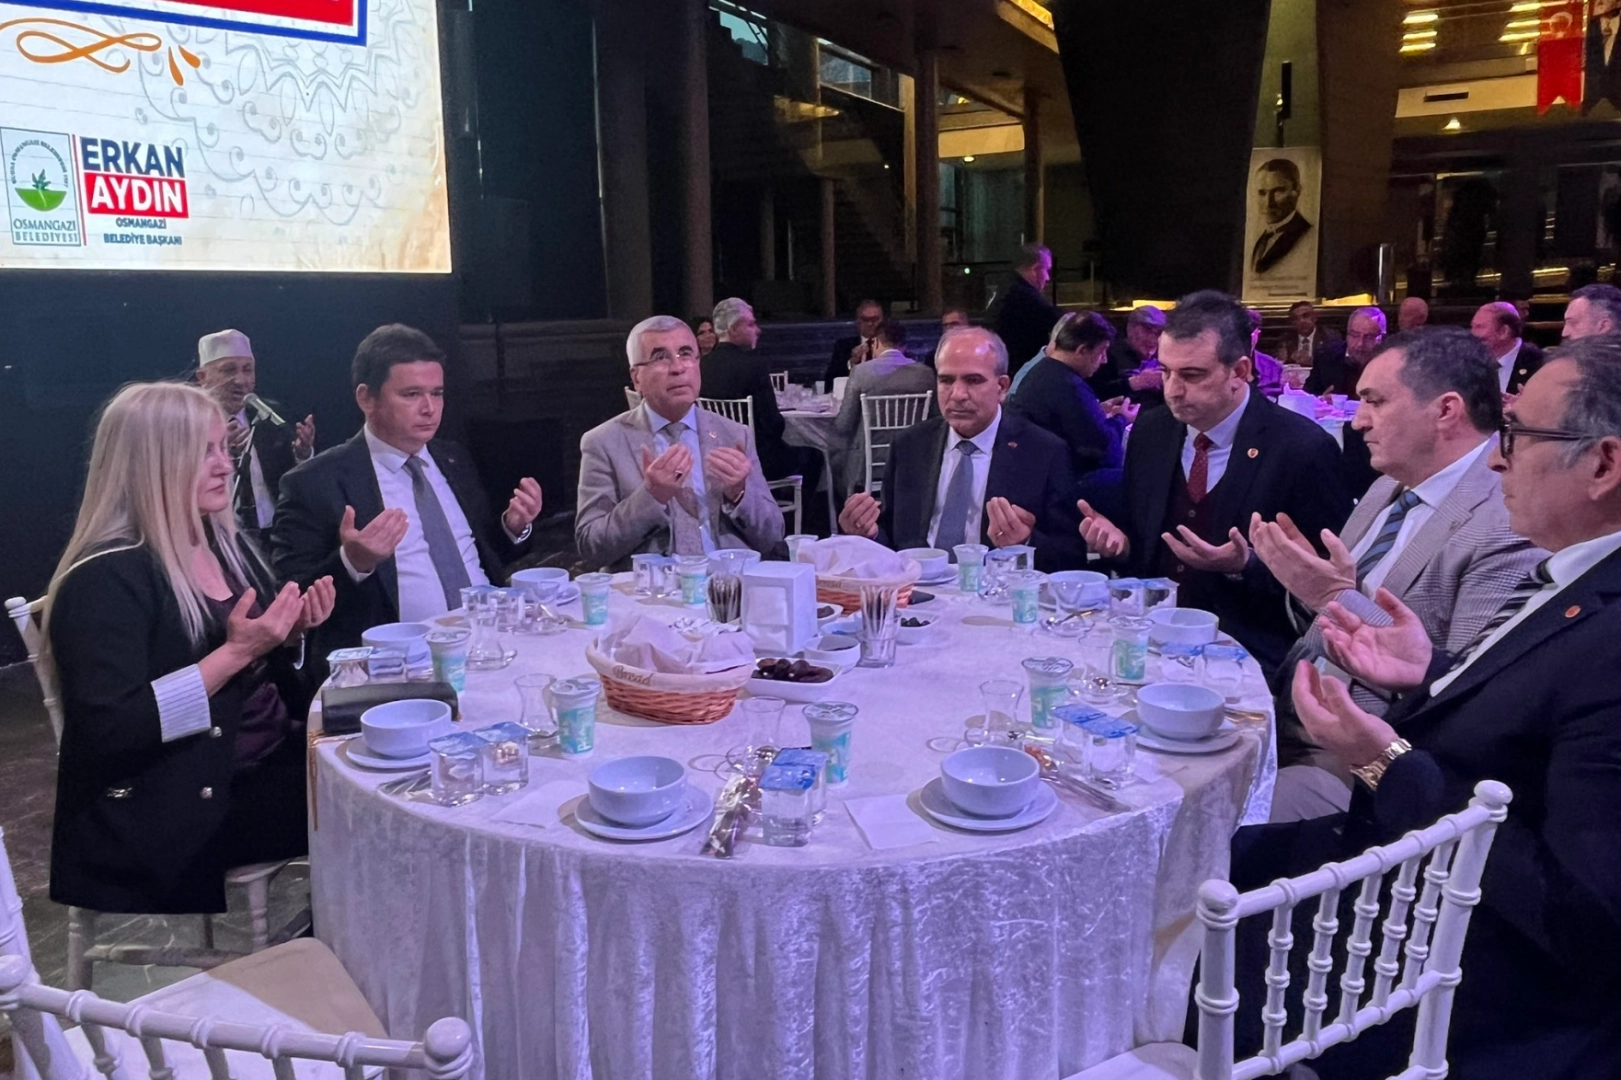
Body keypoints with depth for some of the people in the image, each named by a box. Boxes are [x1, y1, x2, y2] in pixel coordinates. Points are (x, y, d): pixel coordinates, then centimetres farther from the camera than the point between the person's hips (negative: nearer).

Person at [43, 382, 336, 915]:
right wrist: (236, 651, -23)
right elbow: (108, 732, -22)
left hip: (278, 763, 8)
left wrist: (290, 632, -3)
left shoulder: (227, 546, 10)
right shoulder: (107, 579, -14)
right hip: (182, 810, -8)